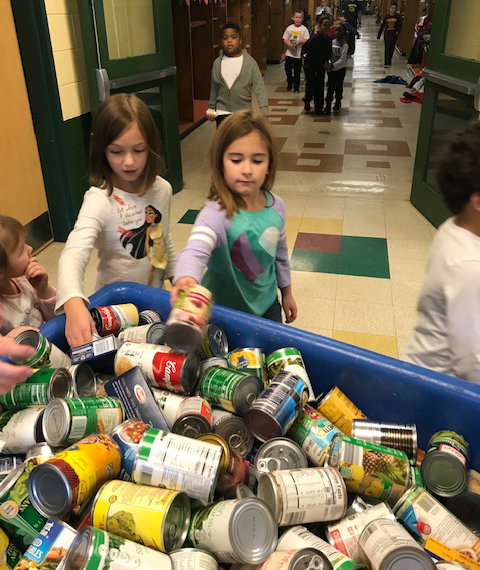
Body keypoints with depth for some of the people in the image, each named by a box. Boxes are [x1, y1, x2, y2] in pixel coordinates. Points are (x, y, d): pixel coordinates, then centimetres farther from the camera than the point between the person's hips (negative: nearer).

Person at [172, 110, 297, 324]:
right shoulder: (216, 213, -29)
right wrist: (186, 279, -69)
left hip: (267, 305, 5)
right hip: (225, 311, -5)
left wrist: (287, 293, 16)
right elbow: (195, 251, -47)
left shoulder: (276, 206, -10)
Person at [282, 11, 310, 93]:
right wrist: (289, 44, -14)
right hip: (289, 53, 2)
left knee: (297, 72, 3)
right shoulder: (289, 28, 3)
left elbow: (307, 40, -4)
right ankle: (290, 83, 28)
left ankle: (296, 87, 15)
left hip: (299, 54, -2)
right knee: (288, 69, 4)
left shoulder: (304, 29, -1)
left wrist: (299, 41, -19)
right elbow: (285, 39, 4)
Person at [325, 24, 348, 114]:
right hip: (331, 69, 3)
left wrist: (333, 65, -27)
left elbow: (342, 59, -16)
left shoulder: (344, 45, -10)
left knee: (338, 87, 9)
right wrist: (329, 64, -13)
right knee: (330, 87, 0)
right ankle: (328, 106, -1)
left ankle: (338, 103, 26)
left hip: (340, 69, -3)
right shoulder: (332, 42, 4)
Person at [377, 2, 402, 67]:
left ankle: (387, 63, 2)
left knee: (391, 49, -3)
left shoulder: (398, 17, 1)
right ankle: (387, 62, 8)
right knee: (387, 49, 1)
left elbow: (400, 26, -6)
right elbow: (382, 26, 11)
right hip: (386, 35, 2)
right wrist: (379, 35, 12)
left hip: (394, 35, -2)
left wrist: (398, 31, -27)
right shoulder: (387, 16, 7)